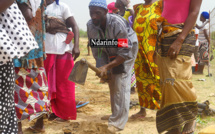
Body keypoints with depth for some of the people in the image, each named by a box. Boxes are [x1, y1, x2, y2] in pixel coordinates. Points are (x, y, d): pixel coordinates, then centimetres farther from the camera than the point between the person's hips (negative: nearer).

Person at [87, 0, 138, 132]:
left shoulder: (117, 23, -36)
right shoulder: (91, 25, -18)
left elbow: (125, 53, -32)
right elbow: (96, 49, -9)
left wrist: (107, 67, -37)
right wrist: (102, 68, -22)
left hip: (128, 49, -6)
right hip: (110, 52, 6)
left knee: (121, 85, -15)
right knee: (112, 83, 14)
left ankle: (118, 123, -13)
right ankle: (116, 115, 31)